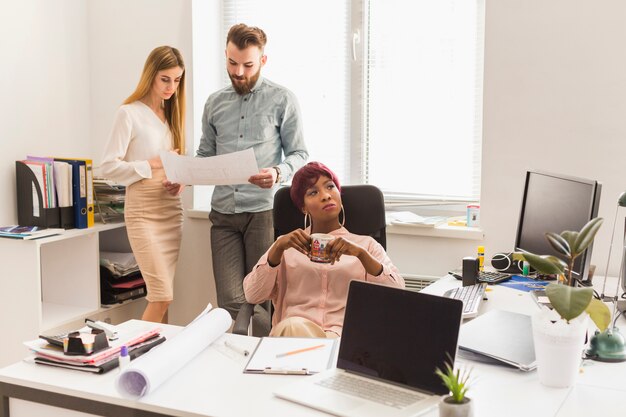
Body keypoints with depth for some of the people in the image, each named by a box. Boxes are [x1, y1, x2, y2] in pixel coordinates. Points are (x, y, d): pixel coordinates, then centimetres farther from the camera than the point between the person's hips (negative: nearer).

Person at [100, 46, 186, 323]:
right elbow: (108, 166, -10)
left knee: (162, 296, 6)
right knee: (162, 296, -11)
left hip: (172, 209, 6)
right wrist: (153, 164, -17)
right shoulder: (129, 113, -6)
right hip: (143, 210, -6)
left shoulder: (172, 113, 14)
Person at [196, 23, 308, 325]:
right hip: (223, 212, 3)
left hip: (264, 210, -3)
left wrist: (279, 173, -21)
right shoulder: (214, 103, 13)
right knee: (230, 300, 0)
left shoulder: (282, 100, 1)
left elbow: (299, 154, 0)